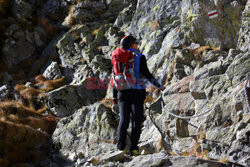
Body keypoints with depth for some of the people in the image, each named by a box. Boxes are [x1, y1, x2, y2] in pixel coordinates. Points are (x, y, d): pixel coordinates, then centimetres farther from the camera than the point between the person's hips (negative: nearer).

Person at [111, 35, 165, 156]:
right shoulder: (139, 57, 0)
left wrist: (114, 97, 18)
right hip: (137, 92, -4)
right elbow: (146, 73, -9)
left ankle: (120, 148, -6)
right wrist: (158, 85, -1)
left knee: (123, 120, 4)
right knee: (136, 120, -2)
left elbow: (115, 78, 14)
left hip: (122, 92, 4)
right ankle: (134, 148, -10)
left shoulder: (117, 58, 14)